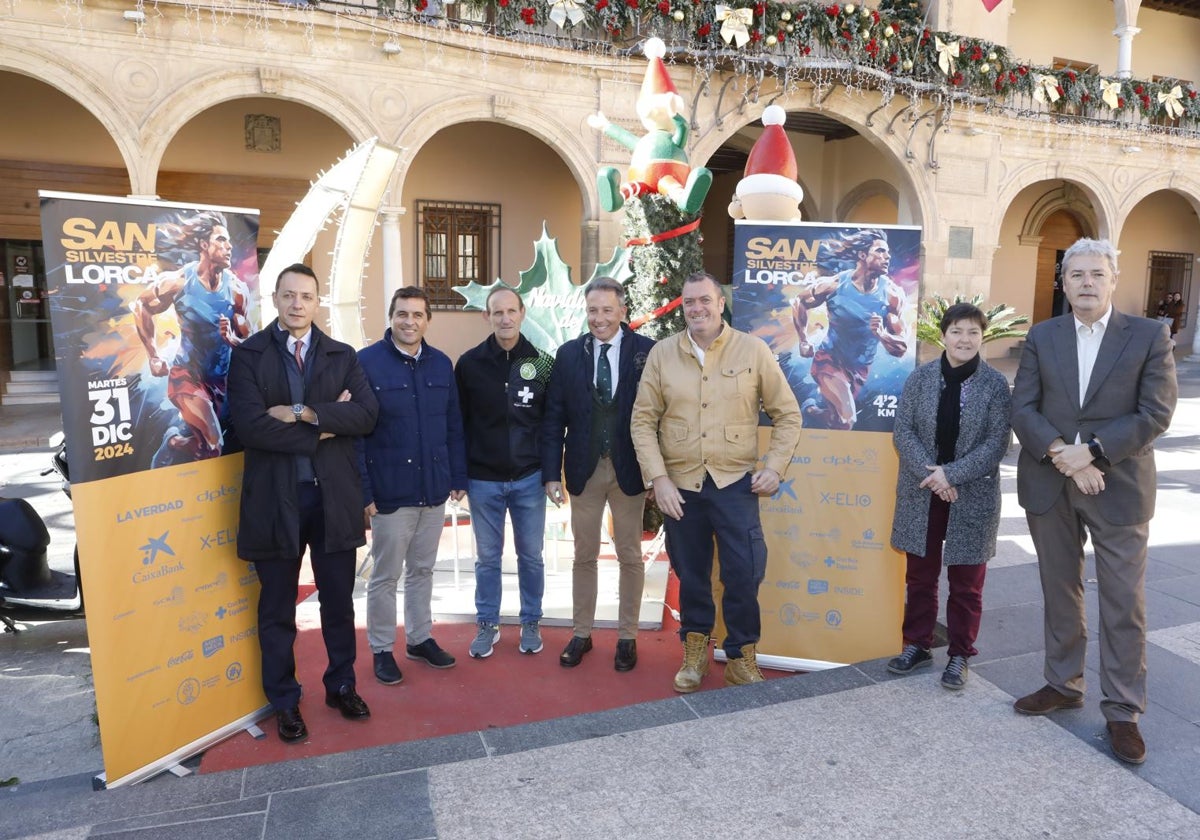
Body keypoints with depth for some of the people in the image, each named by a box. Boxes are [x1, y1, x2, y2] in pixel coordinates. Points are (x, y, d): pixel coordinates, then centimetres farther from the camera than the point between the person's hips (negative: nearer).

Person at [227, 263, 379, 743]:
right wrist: (324, 430, -13)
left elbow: (366, 414, -9)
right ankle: (284, 702, 30)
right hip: (275, 497, -2)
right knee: (277, 609, 13)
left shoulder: (342, 356, 6)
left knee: (339, 601, 14)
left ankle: (341, 685, 34)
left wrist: (304, 412, -17)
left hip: (334, 495, 2)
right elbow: (251, 425, -16)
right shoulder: (248, 355, -2)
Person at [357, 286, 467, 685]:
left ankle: (420, 638, 33)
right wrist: (363, 490, -14)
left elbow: (454, 426, 9)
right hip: (390, 492, -4)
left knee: (422, 569, 17)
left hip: (434, 489, 4)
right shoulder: (366, 362, -10)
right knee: (385, 576, 9)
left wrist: (458, 477, 6)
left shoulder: (441, 364, 4)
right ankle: (381, 649, 25)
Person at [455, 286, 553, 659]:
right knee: (487, 557, 11)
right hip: (483, 479, 0)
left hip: (529, 478, 0)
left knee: (531, 556, 10)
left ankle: (531, 624, 26)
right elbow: (458, 422, 2)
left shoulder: (541, 363, -1)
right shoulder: (470, 363, -2)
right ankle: (487, 625, 26)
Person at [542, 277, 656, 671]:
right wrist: (552, 472, -5)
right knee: (584, 556, 14)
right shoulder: (568, 354, 0)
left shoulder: (646, 351, -7)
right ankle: (581, 634, 29)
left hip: (629, 470, -1)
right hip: (584, 469, 2)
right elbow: (554, 418, 0)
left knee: (630, 557, 12)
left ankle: (627, 636, 27)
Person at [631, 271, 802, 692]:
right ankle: (695, 651, 35)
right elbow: (642, 420, 0)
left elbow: (787, 414, 4)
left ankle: (741, 659, 22)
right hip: (680, 485, 1)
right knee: (690, 574, 13)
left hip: (735, 484, -1)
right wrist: (658, 478, -8)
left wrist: (775, 467, -4)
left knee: (744, 575, -1)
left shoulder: (753, 350, -2)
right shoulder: (662, 353, 0)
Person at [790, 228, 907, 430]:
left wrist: (881, 334, -34)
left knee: (826, 412, 21)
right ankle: (812, 408, 5)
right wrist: (804, 342, 0)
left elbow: (901, 348, -14)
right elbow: (798, 302, 2)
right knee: (846, 420, -23)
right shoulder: (834, 284, -18)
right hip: (830, 360, -3)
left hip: (860, 368, 4)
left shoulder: (892, 294, -15)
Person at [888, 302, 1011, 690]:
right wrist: (930, 474, -15)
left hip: (973, 496, -1)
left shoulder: (995, 383, -5)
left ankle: (959, 655, 25)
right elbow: (902, 431, -4)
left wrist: (951, 474, -18)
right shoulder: (921, 377, -1)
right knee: (920, 577, 14)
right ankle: (917, 645, 29)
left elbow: (996, 442, -9)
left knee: (966, 584, 10)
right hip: (921, 494, 2)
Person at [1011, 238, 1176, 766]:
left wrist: (1090, 452, -18)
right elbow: (1022, 409, -1)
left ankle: (1123, 711, 17)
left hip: (1119, 488, -2)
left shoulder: (1150, 336, -1)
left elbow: (1156, 414, -8)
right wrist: (1061, 455, -16)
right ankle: (1063, 685, 30)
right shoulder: (1042, 337, 5)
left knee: (1124, 603, 3)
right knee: (1060, 593, 14)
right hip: (1050, 486, 3)